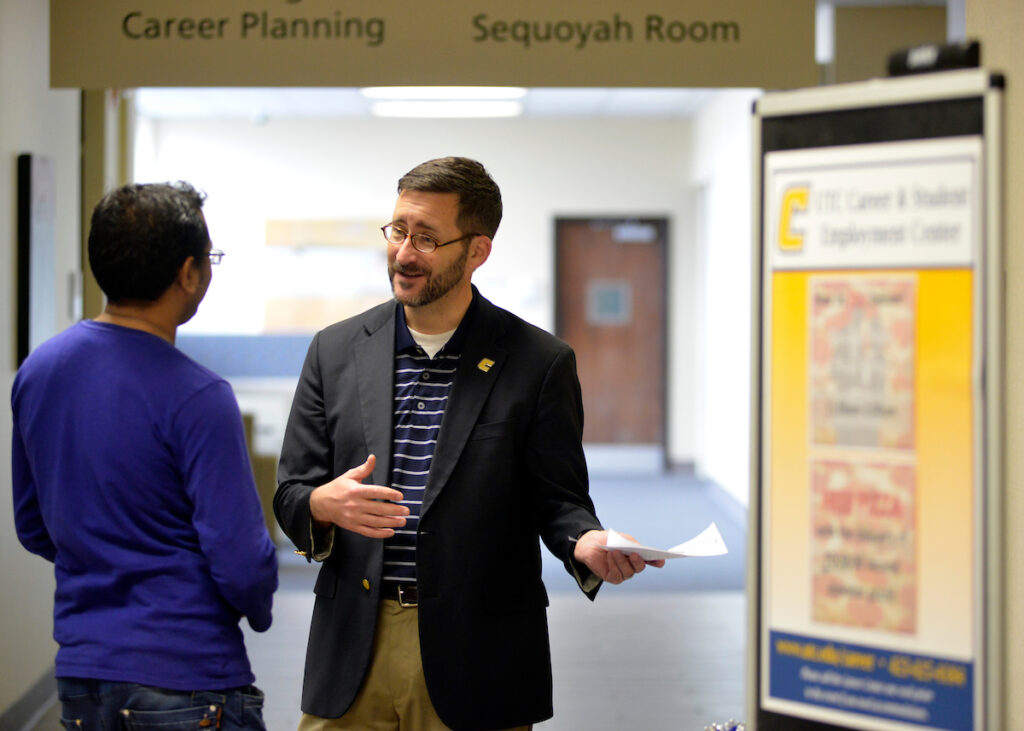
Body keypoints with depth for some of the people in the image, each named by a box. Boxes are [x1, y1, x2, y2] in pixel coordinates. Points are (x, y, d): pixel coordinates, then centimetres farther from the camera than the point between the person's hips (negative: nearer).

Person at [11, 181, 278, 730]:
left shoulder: (37, 370, 3)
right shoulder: (197, 398, -19)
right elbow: (241, 565, -18)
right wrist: (258, 610, 3)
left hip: (80, 676, 7)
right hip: (187, 682, -7)